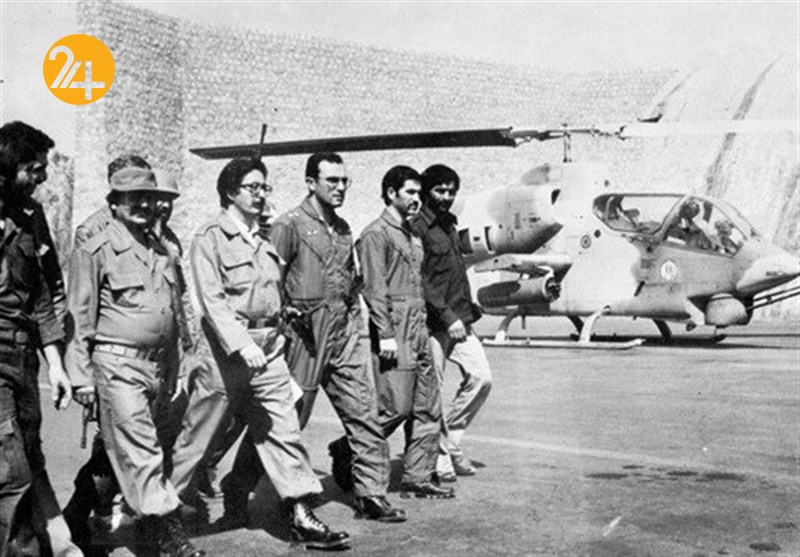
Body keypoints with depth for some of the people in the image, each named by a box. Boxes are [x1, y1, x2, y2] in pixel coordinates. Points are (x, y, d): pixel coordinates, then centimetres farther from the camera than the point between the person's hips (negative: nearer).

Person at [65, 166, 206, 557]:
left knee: (120, 451, 14)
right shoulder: (96, 251, -5)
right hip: (117, 363, -7)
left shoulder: (161, 251, 15)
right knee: (141, 450, -7)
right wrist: (83, 377, -10)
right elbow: (80, 317, -6)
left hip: (155, 364, 7)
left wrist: (170, 374, 19)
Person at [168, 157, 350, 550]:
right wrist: (242, 344, -25)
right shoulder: (211, 239, -7)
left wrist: (276, 335, 15)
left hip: (269, 348, 6)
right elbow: (212, 300, -16)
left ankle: (303, 518, 6)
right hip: (227, 348, -6)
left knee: (283, 432, 4)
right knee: (197, 433, 5)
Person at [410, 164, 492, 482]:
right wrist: (448, 317, -19)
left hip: (458, 318, 8)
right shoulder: (418, 228, -9)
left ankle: (451, 439, 15)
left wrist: (467, 311, 15)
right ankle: (440, 458, 11)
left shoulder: (449, 224, 18)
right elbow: (420, 281, -16)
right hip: (432, 322, -8)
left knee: (481, 377, 0)